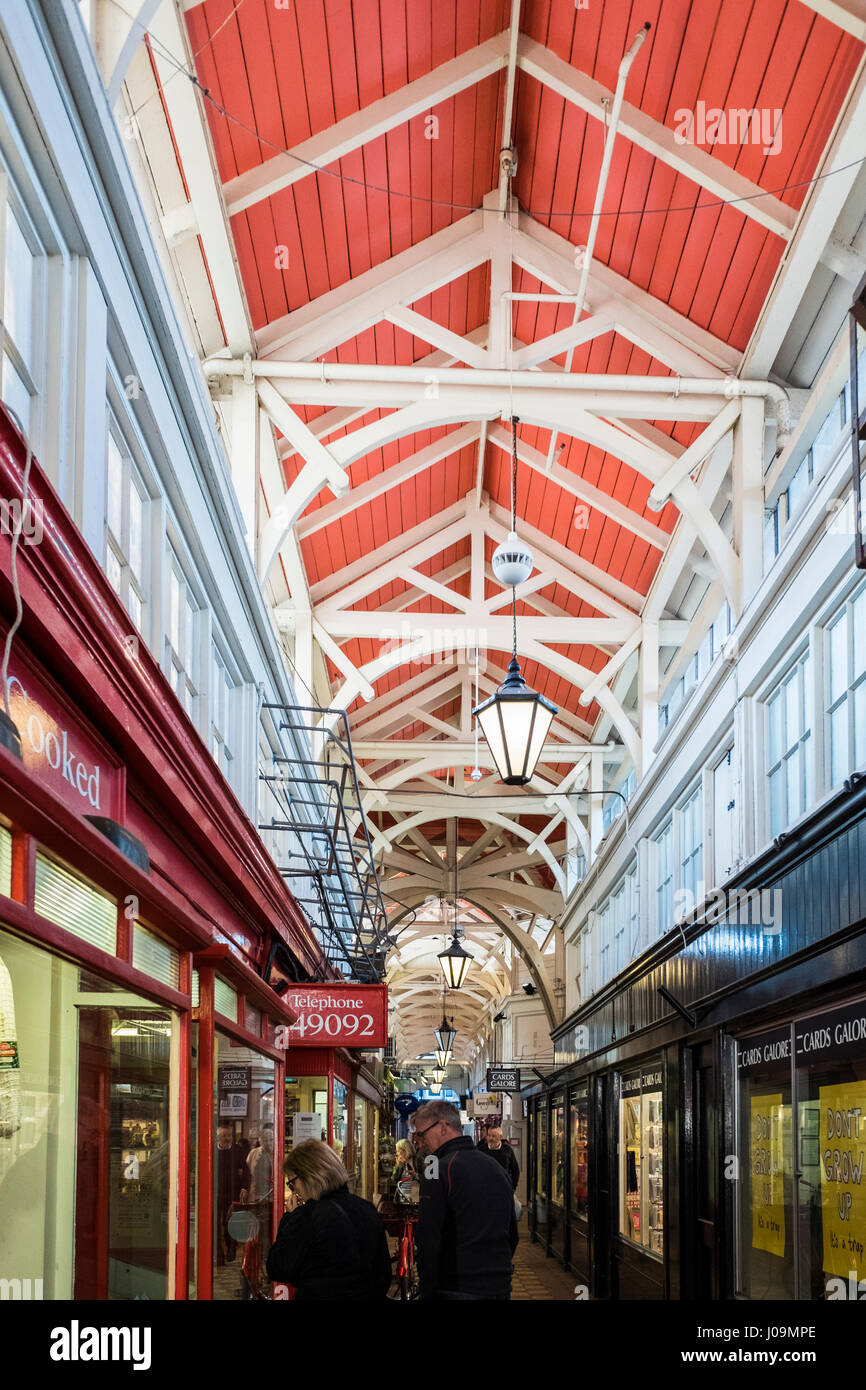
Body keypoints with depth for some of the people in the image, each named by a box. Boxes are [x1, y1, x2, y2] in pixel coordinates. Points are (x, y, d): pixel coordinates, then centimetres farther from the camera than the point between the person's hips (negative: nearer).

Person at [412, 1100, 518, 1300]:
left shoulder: (438, 1171, -10)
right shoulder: (496, 1167, 13)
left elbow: (429, 1240, -14)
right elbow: (512, 1235, 19)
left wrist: (427, 1293, -9)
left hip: (457, 1291, -7)